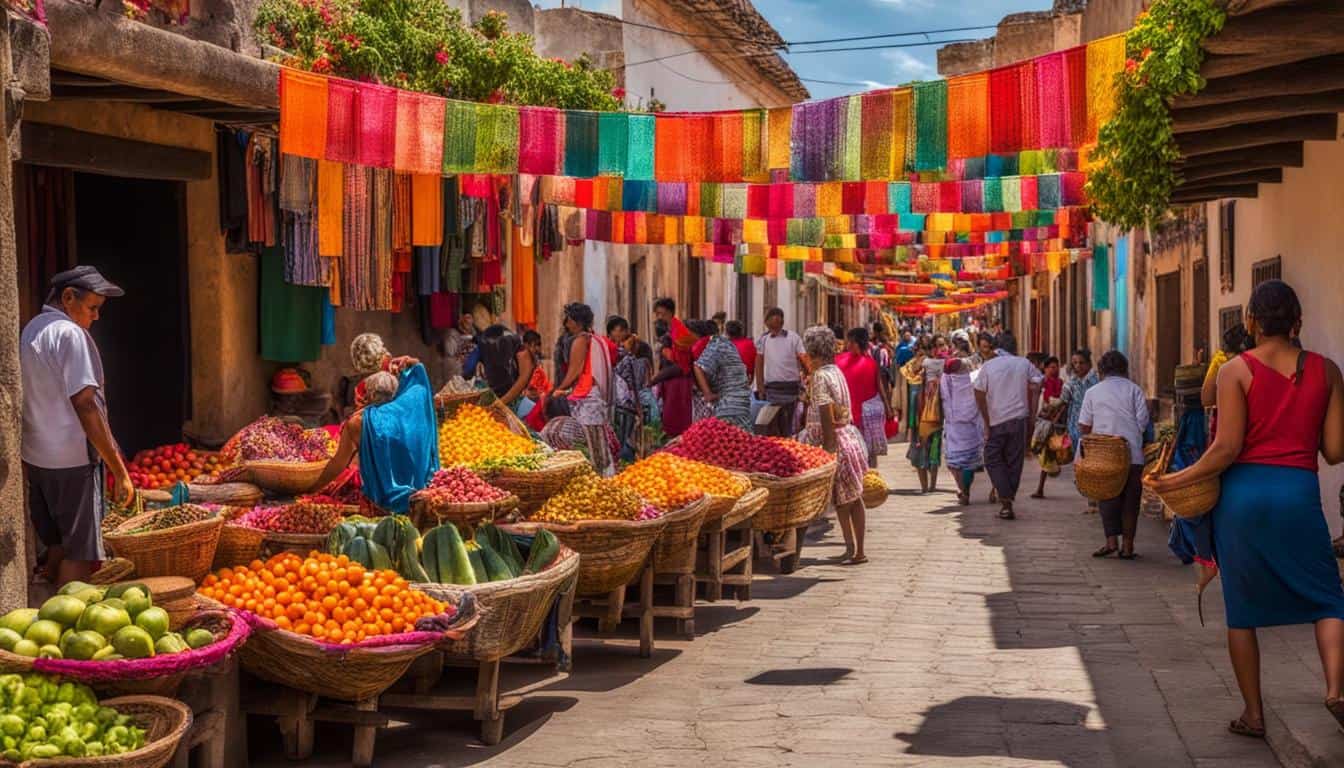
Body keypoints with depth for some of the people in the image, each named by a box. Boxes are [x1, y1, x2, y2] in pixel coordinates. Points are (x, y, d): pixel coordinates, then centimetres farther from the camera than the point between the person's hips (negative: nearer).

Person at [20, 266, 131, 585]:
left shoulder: (30, 330, 13)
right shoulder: (69, 334, -14)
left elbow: (32, 402, 17)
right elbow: (85, 406, -19)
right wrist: (119, 469, -18)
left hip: (35, 459, 9)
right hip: (72, 462, -9)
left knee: (57, 548, 16)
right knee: (81, 555, -5)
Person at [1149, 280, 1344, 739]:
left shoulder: (1237, 371, -6)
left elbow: (1227, 448, -12)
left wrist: (1178, 480, -2)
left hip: (1242, 493, -1)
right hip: (1299, 491, 1)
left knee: (1242, 609, 10)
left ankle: (1253, 714, 14)